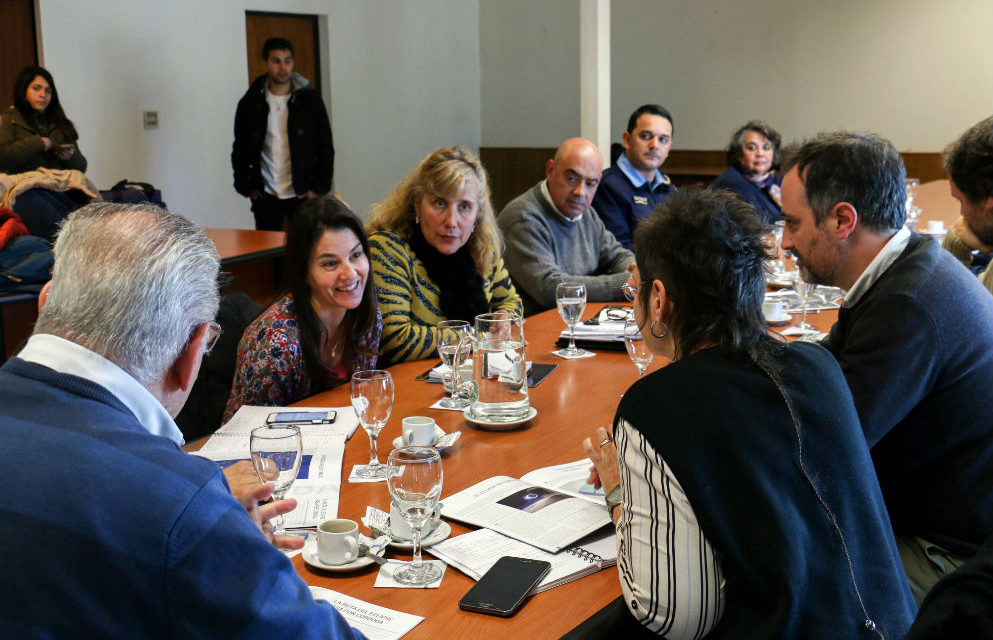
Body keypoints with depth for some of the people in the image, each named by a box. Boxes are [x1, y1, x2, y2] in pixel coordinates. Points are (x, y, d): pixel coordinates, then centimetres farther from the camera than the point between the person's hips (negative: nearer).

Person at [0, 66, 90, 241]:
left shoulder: (61, 124, 26)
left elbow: (81, 167, 24)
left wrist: (71, 157, 1)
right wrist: (38, 143, -4)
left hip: (62, 191, 4)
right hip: (28, 192, -4)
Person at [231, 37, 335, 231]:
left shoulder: (310, 100, 1)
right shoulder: (250, 103, 4)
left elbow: (326, 148, 4)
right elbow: (239, 150, 12)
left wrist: (319, 189, -3)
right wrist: (246, 187, 3)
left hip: (303, 194, -1)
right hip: (266, 196, 1)